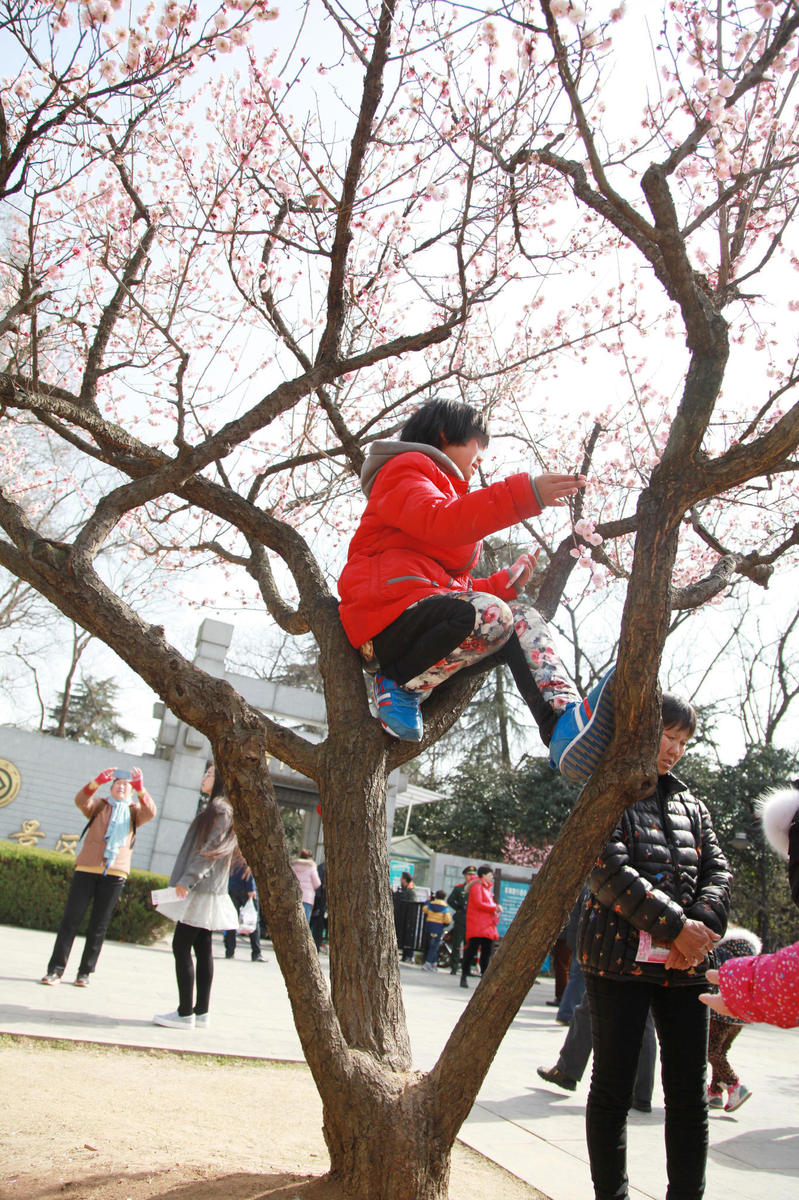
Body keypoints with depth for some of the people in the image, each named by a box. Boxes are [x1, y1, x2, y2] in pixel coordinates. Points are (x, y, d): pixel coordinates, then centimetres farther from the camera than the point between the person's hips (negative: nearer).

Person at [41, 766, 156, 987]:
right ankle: (55, 969, 5)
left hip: (115, 873, 1)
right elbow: (81, 801, -8)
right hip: (87, 869, 0)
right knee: (71, 918, -3)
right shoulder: (99, 805, 12)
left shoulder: (133, 811, 13)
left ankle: (85, 972, 13)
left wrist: (140, 788, -22)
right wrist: (98, 781, -24)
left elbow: (150, 813, -8)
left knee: (99, 925, 4)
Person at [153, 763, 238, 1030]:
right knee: (203, 950, 8)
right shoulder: (216, 807, 20)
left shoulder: (221, 808, -11)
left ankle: (185, 1013, -3)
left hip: (201, 890, -10)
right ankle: (201, 1013, 11)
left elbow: (211, 849, -19)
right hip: (207, 890, 10)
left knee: (181, 946, -7)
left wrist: (187, 880, -23)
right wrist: (187, 880, 24)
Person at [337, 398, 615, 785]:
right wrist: (524, 494, -26)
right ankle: (398, 684, -12)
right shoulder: (405, 468, 6)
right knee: (491, 616, -31)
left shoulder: (444, 487, 34)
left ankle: (566, 727, -32)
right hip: (388, 616, -9)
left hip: (428, 614, 9)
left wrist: (506, 581, 22)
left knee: (525, 620, -7)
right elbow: (437, 521, -20)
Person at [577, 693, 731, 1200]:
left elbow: (718, 872, 9)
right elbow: (610, 872, -12)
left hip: (685, 963, 5)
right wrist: (675, 925, -16)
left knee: (689, 1092, 7)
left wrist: (702, 926, -10)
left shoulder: (693, 806, 18)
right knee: (614, 1087, 3)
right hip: (621, 956, -5)